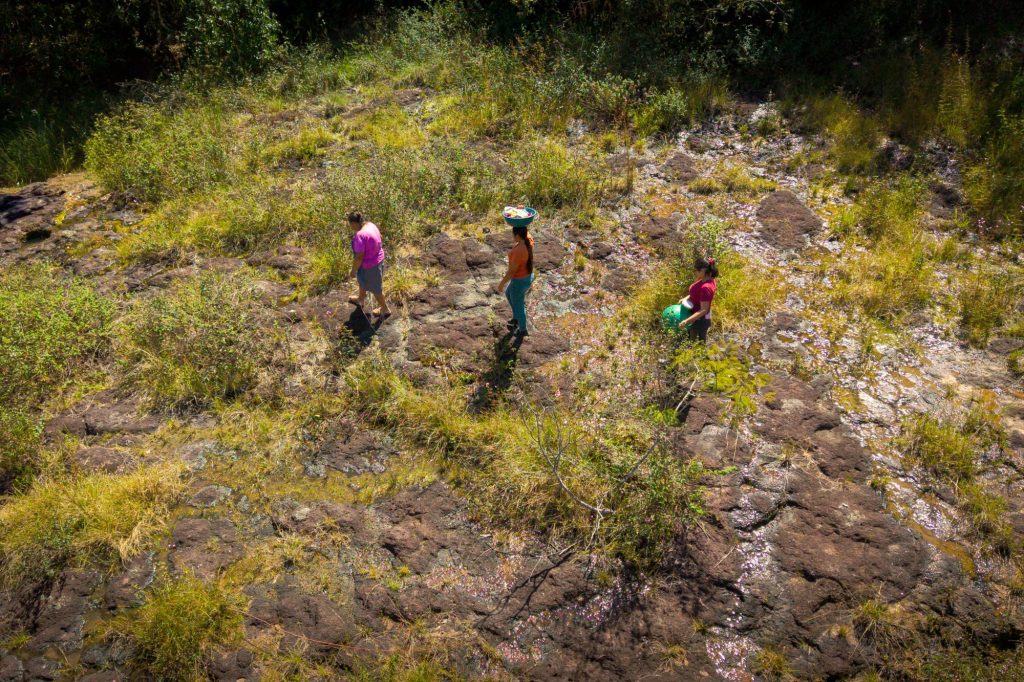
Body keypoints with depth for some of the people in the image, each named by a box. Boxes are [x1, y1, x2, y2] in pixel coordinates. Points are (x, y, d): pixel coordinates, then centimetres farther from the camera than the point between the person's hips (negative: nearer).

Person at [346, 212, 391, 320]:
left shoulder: (360, 235, -33)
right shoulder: (370, 225, -6)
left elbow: (359, 257, -27)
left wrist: (353, 271, -13)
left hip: (369, 265, -9)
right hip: (378, 258, 9)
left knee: (375, 288, 13)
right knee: (362, 280, 31)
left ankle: (385, 309, 33)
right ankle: (361, 299, 56)